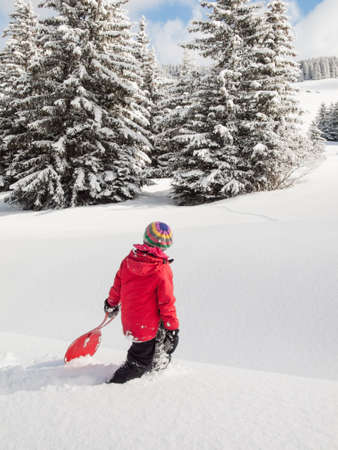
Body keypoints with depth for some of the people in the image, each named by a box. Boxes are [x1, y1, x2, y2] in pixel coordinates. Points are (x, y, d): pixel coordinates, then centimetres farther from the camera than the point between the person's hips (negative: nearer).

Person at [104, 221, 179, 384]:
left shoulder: (129, 259, -5)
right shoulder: (162, 270, -21)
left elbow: (117, 285, 8)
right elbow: (167, 302, -15)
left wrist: (111, 304, 25)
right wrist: (173, 328, -5)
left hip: (128, 320, 6)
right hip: (147, 325, -6)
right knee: (139, 363, 10)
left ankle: (158, 363, 47)